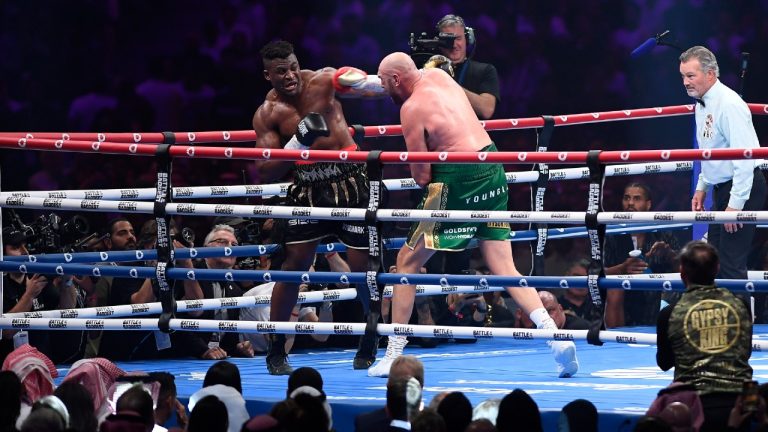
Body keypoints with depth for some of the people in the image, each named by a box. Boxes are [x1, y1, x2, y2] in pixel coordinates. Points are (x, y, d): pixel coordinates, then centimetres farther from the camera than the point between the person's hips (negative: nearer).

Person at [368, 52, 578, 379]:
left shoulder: (412, 109, -10)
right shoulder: (438, 76, 10)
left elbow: (421, 176, -9)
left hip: (459, 181, -7)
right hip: (493, 171, 7)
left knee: (408, 261, 7)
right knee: (504, 268, 6)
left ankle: (393, 355, 7)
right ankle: (556, 336, -12)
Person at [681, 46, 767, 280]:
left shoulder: (729, 104, -20)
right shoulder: (702, 104, 11)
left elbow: (745, 158, -24)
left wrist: (736, 204, -25)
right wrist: (701, 187, 22)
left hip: (742, 189, -10)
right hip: (722, 188, 10)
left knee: (731, 265, -13)